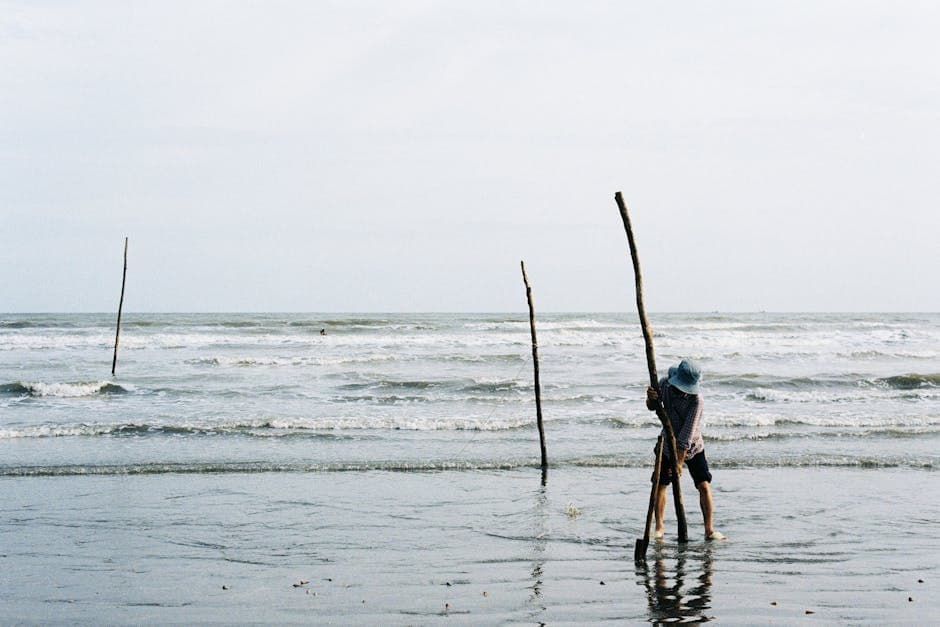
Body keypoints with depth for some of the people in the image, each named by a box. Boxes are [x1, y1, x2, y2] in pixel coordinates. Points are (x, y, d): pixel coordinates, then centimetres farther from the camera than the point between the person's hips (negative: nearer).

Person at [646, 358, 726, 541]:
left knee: (704, 485, -10)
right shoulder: (664, 384, -13)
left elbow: (687, 433, -29)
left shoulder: (696, 399, -28)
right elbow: (652, 407, -1)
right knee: (659, 485, 0)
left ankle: (709, 529, -3)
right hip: (668, 444, 3)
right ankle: (658, 527, 14)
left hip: (692, 447, -3)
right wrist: (651, 398, -26)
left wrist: (680, 460, -30)